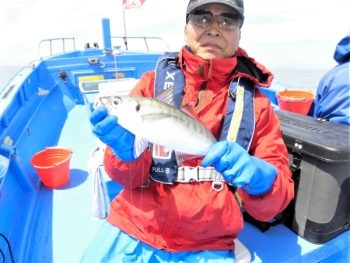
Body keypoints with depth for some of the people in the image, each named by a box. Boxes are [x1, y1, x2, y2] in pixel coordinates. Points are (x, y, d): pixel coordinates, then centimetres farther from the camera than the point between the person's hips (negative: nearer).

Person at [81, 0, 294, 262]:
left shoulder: (256, 103, -1)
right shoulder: (153, 81, -2)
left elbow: (276, 198, -2)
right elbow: (130, 175, -4)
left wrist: (257, 177, -22)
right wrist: (126, 149, -24)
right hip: (131, 231, 0)